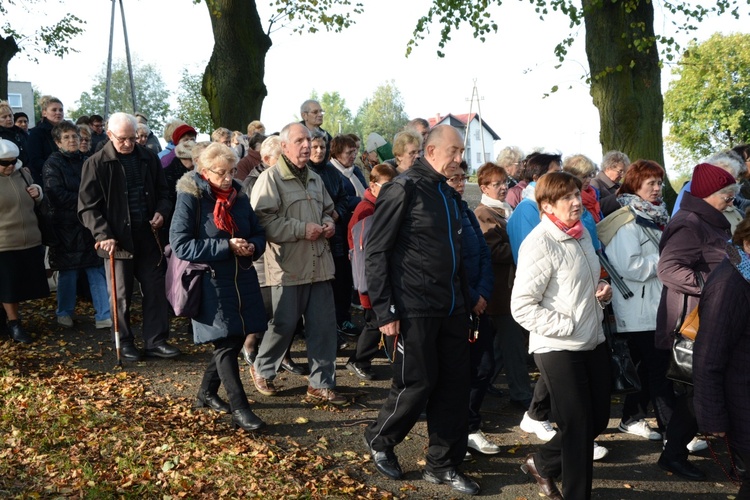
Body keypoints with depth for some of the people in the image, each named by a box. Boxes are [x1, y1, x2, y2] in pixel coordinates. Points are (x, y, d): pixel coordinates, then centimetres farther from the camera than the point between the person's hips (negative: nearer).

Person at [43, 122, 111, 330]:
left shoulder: (86, 162, 12)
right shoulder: (52, 164, -4)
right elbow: (57, 195, -13)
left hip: (90, 224, 4)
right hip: (66, 226, -4)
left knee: (97, 270, 1)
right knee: (68, 273, 4)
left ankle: (104, 316, 4)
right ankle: (64, 313, 22)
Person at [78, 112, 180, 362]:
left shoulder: (149, 159, 6)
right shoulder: (96, 164, -6)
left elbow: (163, 191, 16)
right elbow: (88, 207, -7)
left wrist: (162, 212, -5)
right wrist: (103, 235, -17)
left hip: (148, 236, 4)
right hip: (117, 238, -3)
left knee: (155, 289, 6)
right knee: (121, 293, 6)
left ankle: (156, 340, 15)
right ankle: (125, 342, 19)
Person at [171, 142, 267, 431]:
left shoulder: (239, 196, 9)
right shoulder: (190, 198, -10)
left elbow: (258, 234, 15)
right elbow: (181, 244, -16)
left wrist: (252, 246, -10)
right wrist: (226, 246, -21)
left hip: (242, 281, 7)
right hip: (211, 285, -6)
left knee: (234, 342, 13)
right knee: (226, 345, -7)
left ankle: (207, 393, 32)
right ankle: (239, 409, -2)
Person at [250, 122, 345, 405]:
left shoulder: (315, 179, 16)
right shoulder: (271, 178, -8)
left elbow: (328, 209, 30)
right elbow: (263, 220, -17)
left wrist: (328, 223, 7)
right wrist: (302, 229, -18)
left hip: (319, 264, 7)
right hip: (288, 266, -6)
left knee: (323, 325, 5)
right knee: (284, 324, 1)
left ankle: (321, 384, 15)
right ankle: (262, 370, 26)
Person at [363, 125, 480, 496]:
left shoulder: (449, 195, 14)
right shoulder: (404, 189, -10)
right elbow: (376, 252, -13)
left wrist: (465, 303, 16)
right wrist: (385, 311, -17)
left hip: (450, 308, 8)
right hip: (413, 310, -7)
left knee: (454, 385, 8)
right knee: (417, 384, -1)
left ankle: (443, 465, 20)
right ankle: (379, 440, 25)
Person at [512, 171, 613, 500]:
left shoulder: (582, 233, 8)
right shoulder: (540, 243, -17)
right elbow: (521, 307, -21)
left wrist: (603, 289, 3)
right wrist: (567, 327, -21)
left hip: (593, 342, 8)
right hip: (559, 350, -8)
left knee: (598, 419, 16)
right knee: (577, 427, 1)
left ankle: (543, 464, 37)